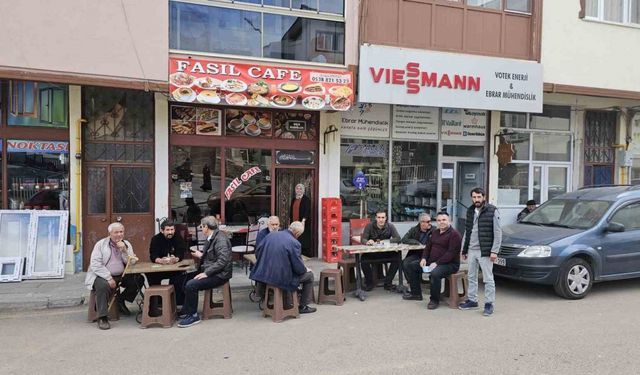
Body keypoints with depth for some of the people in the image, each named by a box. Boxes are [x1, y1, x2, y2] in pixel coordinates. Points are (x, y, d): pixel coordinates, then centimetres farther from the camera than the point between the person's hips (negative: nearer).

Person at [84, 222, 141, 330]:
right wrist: (109, 278, -21)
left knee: (138, 280, -14)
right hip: (102, 276, -4)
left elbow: (131, 262, -1)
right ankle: (102, 318, -24)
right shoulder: (101, 244, -5)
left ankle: (121, 299, 9)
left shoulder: (126, 244, 7)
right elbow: (95, 264, -13)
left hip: (121, 276, 5)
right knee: (103, 285, -35)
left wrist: (124, 250, -17)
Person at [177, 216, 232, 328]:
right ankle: (186, 311, 12)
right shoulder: (211, 238, 12)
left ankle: (192, 315, -6)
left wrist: (206, 273, -24)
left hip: (219, 274, -10)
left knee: (191, 285, -22)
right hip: (209, 271, 10)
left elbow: (222, 261, -26)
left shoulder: (220, 239, -18)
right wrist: (201, 255, 8)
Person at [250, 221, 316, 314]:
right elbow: (299, 268, -13)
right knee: (309, 275, 15)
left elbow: (257, 254, 9)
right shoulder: (294, 243, -17)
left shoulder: (270, 235, 0)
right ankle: (302, 306, 19)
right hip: (282, 278, -7)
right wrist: (305, 269, 10)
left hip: (265, 274, 7)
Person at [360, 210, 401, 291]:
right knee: (363, 259, -31)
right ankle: (369, 282, -3)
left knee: (398, 257, -25)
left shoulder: (390, 226, -1)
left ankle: (388, 282, -7)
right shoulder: (370, 226, -5)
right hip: (372, 253, -1)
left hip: (386, 252, 2)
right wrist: (368, 242, -38)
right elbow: (363, 239, -13)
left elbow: (398, 239, -10)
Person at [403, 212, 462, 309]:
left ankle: (434, 300, -16)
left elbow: (451, 253, -21)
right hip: (432, 262, 9)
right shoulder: (435, 232, 14)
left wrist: (437, 263, -26)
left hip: (449, 264, -9)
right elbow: (428, 247, 19)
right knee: (412, 266, 8)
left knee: (434, 273, -38)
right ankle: (416, 294, 17)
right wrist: (424, 258, -1)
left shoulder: (454, 234, -12)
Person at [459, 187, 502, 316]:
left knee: (488, 279, 1)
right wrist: (464, 250, 15)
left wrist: (494, 251, -15)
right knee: (472, 277, 14)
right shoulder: (470, 211, 11)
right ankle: (472, 300, 25)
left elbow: (497, 232, -9)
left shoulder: (492, 211, -8)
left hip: (485, 251, -6)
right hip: (471, 250, 6)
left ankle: (489, 304, 9)